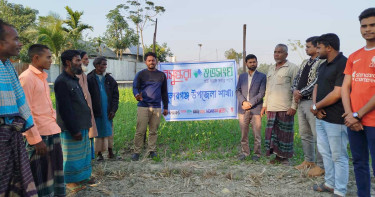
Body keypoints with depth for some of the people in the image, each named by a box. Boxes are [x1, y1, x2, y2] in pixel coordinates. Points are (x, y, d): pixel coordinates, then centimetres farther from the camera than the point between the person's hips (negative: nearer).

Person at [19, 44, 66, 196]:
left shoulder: (42, 77, 14)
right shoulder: (27, 77, -11)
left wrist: (54, 125, 16)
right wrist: (35, 139, -19)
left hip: (52, 131, 8)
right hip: (39, 134, -8)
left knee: (55, 169, 17)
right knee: (41, 174, 3)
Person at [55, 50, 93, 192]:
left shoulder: (74, 80, 13)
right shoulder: (62, 81, -16)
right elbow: (65, 109, -20)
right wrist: (74, 130, -19)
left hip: (82, 125, 9)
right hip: (72, 128, -9)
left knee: (84, 153, 17)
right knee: (72, 156, 4)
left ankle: (82, 177, 30)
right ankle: (70, 182, 19)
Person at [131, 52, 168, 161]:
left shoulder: (161, 75, 14)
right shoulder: (141, 74, 6)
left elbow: (164, 92, 18)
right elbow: (135, 87, 0)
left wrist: (165, 107, 16)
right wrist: (137, 95, -24)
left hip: (157, 108, 3)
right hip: (143, 107, -2)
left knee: (153, 131, 7)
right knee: (140, 131, -4)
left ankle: (152, 151, 18)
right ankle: (136, 152, 7)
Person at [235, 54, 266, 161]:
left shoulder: (262, 76, 4)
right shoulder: (242, 76, 15)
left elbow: (261, 93, -4)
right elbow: (238, 91, 9)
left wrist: (250, 103, -12)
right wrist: (243, 102, -8)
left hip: (256, 109, -3)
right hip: (243, 109, 3)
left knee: (257, 133, 1)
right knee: (243, 133, 7)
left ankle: (257, 153, 13)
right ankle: (244, 152, 19)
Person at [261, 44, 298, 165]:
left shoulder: (292, 68, -2)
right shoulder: (271, 69, 19)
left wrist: (293, 106, -13)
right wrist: (265, 105, 18)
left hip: (285, 108, -6)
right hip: (271, 108, 6)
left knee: (285, 133, 1)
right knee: (272, 132, 7)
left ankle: (285, 157, 14)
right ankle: (277, 156, 18)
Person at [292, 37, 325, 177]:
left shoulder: (322, 62, -9)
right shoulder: (305, 62, 18)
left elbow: (317, 82, -18)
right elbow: (297, 78, 17)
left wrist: (301, 93, -13)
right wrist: (295, 90, -2)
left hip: (313, 102, -9)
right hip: (301, 102, 9)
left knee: (318, 135, -5)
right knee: (305, 134, 14)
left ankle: (321, 165, 5)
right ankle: (309, 160, 26)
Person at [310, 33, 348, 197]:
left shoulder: (343, 64, -15)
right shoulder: (323, 65, 13)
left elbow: (337, 93, -21)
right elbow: (316, 86, 14)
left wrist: (316, 106, -11)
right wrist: (316, 107, -3)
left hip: (335, 120, -9)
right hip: (321, 116, 9)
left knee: (338, 156, 3)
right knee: (325, 152, 18)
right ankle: (330, 183, 33)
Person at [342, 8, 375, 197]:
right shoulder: (353, 57, 12)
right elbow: (345, 87, 8)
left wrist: (358, 114, -11)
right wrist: (349, 114, -5)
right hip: (353, 121, 5)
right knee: (359, 163, 14)